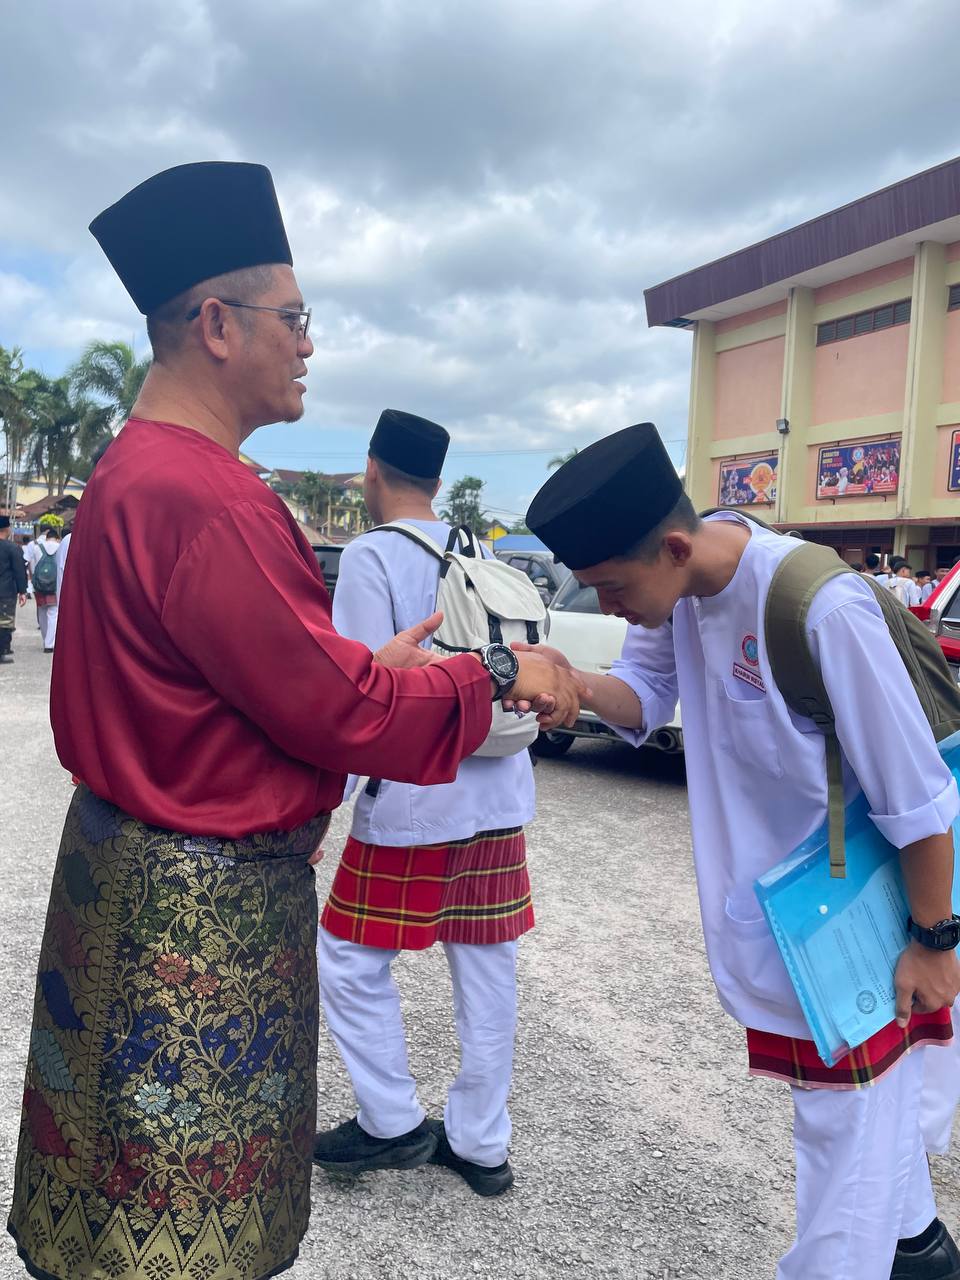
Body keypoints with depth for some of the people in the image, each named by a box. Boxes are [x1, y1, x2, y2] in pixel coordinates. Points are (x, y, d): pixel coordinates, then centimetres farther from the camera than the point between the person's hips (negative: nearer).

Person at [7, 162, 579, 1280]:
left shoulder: (133, 473, 10)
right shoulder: (201, 498, -26)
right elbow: (339, 713, -23)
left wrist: (365, 670, 12)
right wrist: (499, 679, -9)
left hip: (142, 865, 10)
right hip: (202, 903, -10)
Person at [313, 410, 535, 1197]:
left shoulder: (373, 557, -11)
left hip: (415, 802, -7)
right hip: (501, 795, 7)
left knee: (351, 961, 12)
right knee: (488, 968, 14)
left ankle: (394, 1124, 22)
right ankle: (480, 1143, 27)